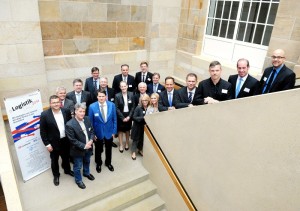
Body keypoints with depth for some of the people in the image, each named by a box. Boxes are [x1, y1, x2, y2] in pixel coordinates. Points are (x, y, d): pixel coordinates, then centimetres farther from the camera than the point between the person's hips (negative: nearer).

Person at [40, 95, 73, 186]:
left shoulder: (66, 111, -9)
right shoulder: (45, 114, -18)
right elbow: (43, 131, -13)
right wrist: (47, 144, -13)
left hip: (66, 140, 3)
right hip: (54, 142, -3)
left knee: (66, 157, 24)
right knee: (54, 160, 18)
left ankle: (67, 170, 50)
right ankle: (56, 175, 42)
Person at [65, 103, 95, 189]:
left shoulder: (87, 119, -9)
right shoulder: (70, 124, -27)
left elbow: (92, 131, 1)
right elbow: (72, 140, -23)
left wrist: (91, 141, -16)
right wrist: (84, 146, -23)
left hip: (88, 147, 6)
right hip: (78, 150, -5)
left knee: (87, 162, 29)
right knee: (78, 166, 16)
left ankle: (86, 173, 57)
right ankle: (78, 180, 41)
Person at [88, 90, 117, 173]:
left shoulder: (112, 105, -13)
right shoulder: (92, 106, -17)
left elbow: (114, 119, -4)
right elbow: (91, 121, -9)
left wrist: (114, 131, -4)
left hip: (109, 131, 1)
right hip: (98, 132, -1)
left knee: (108, 149, 21)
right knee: (98, 150, 20)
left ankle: (108, 163, 47)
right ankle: (98, 164, 46)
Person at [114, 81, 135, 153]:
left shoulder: (131, 94, -5)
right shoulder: (117, 96, -11)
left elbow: (133, 106, -2)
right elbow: (117, 108, -10)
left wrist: (129, 116, -10)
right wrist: (122, 117, -13)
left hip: (129, 115, 2)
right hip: (120, 116, -2)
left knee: (127, 130, 15)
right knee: (120, 130, 7)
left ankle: (127, 143, 33)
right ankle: (121, 145, 21)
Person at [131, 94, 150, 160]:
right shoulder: (138, 108, -17)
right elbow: (134, 117, -17)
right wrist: (143, 118, -25)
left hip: (145, 126, 4)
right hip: (138, 126, -4)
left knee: (142, 139, 18)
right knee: (136, 139, 9)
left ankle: (140, 150, 40)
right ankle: (133, 152, 24)